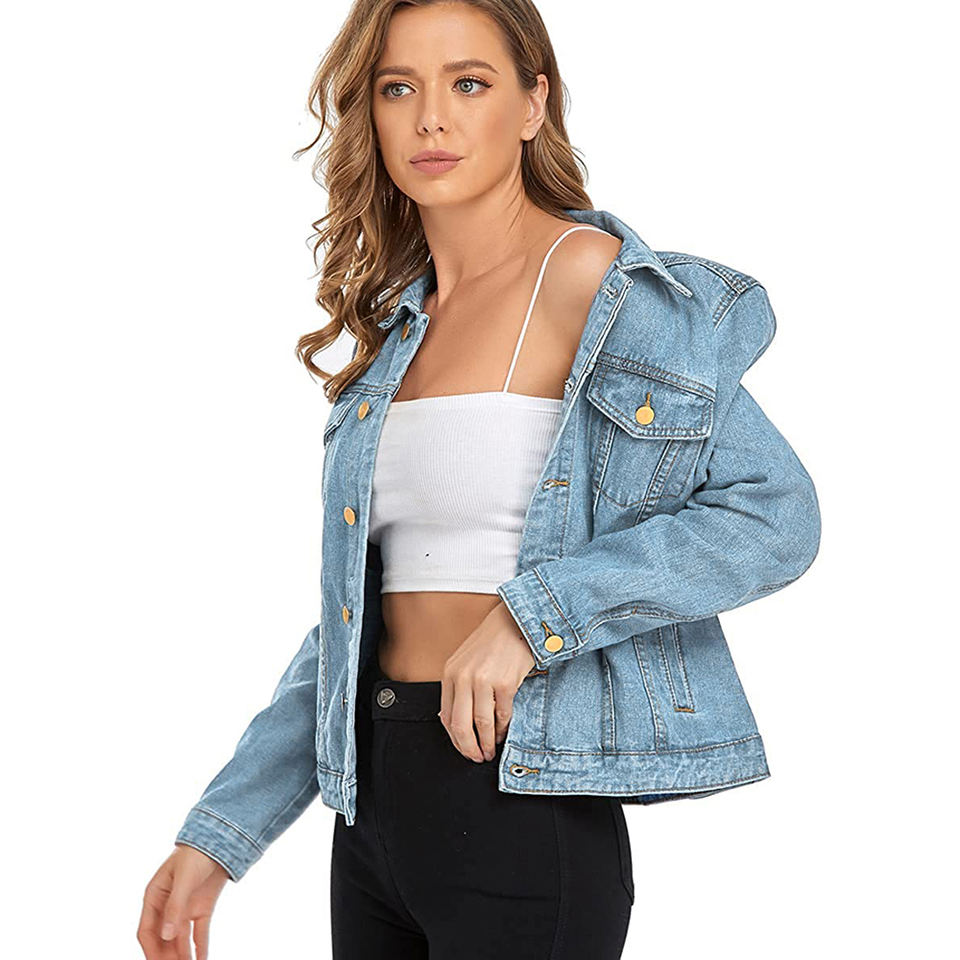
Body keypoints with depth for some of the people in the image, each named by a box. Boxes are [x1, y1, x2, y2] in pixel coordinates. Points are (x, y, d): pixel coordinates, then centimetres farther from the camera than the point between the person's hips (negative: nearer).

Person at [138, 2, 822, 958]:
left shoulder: (593, 279, -9)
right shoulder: (397, 326, 11)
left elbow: (775, 515, -13)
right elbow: (357, 613, 12)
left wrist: (535, 615, -19)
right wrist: (220, 833, 9)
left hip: (520, 799, -6)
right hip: (374, 798, 6)